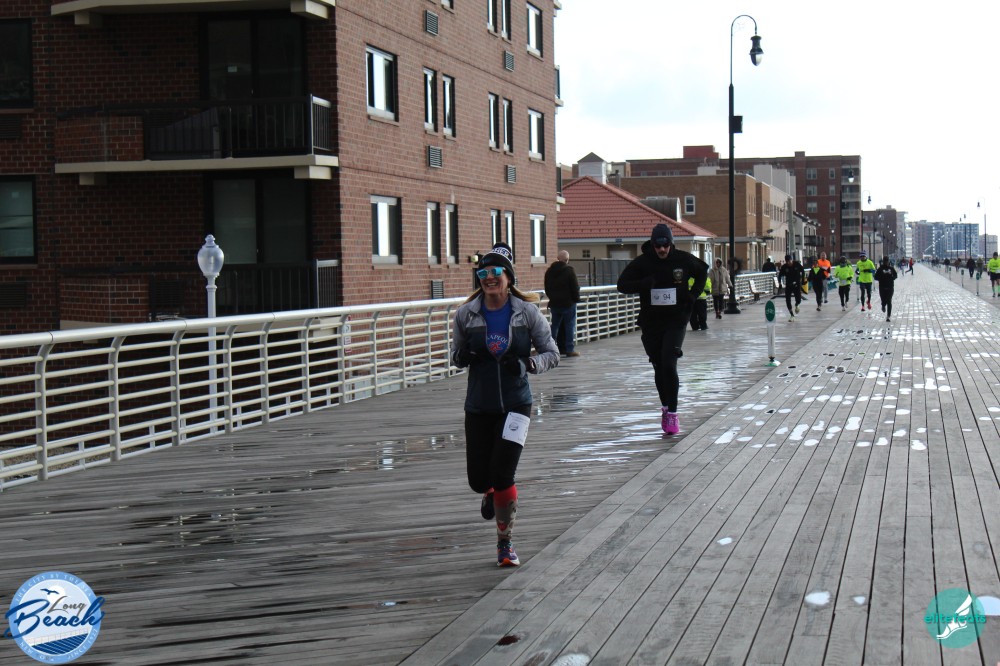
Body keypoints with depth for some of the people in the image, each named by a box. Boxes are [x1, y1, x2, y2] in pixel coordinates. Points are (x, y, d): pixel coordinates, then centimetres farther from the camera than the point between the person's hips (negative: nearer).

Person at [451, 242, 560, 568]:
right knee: (478, 479, 4)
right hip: (479, 406, 2)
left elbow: (552, 354, 2)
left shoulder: (527, 311, -4)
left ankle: (505, 543, 8)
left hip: (515, 403, -2)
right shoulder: (466, 314, 0)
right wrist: (463, 355, -13)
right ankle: (492, 493, 45)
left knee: (502, 475, -12)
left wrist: (528, 364, -18)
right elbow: (456, 355, 11)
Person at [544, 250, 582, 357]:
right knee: (569, 325, 1)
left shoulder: (549, 271, 6)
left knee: (555, 325, 13)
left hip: (554, 303, 5)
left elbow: (547, 288, 12)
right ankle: (569, 349, -1)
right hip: (568, 303, -5)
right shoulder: (569, 270, -12)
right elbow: (575, 287, -11)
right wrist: (576, 299, 0)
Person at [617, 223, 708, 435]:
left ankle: (672, 413, -9)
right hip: (651, 321, 2)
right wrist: (646, 283, -22)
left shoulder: (683, 259, -2)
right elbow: (622, 284, -6)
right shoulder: (642, 262, -5)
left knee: (669, 363, -16)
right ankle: (665, 407, 29)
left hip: (676, 320, -2)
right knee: (659, 366, 9)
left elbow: (702, 271, 17)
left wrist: (694, 293, 4)